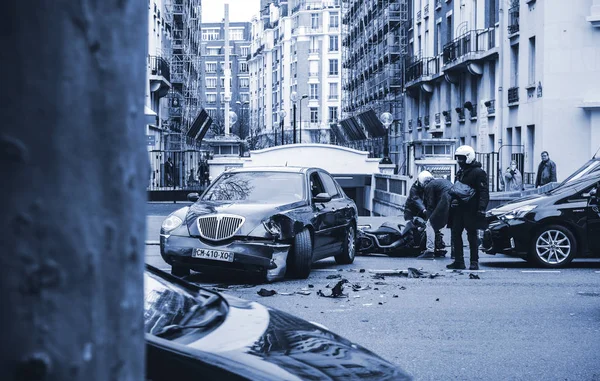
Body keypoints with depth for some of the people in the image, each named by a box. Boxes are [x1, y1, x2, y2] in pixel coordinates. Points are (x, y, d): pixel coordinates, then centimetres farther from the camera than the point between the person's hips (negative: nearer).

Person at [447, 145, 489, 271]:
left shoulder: (478, 173, -8)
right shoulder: (460, 173, 19)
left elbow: (484, 192, -13)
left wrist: (481, 208, -21)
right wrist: (453, 201, 16)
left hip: (471, 210, -8)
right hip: (459, 209, 8)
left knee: (472, 235, -3)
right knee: (455, 233, 4)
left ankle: (474, 262, 3)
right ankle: (458, 261, 9)